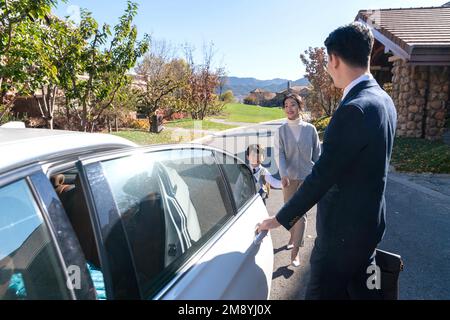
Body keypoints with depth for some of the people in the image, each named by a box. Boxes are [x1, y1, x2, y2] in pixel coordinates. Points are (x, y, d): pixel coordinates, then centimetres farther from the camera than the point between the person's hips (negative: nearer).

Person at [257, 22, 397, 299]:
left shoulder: (353, 109, -26)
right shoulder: (383, 100, 4)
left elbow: (322, 176, -23)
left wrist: (281, 219, -13)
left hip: (343, 229, -9)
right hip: (369, 221, 9)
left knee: (322, 292, 7)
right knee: (362, 291, 23)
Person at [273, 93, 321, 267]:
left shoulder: (310, 129, -2)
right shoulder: (281, 131, -1)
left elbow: (317, 154, 4)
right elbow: (279, 154, -11)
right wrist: (283, 173, -27)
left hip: (307, 176, -2)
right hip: (289, 177, 2)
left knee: (301, 213, -5)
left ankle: (295, 251, 1)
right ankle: (293, 236, 40)